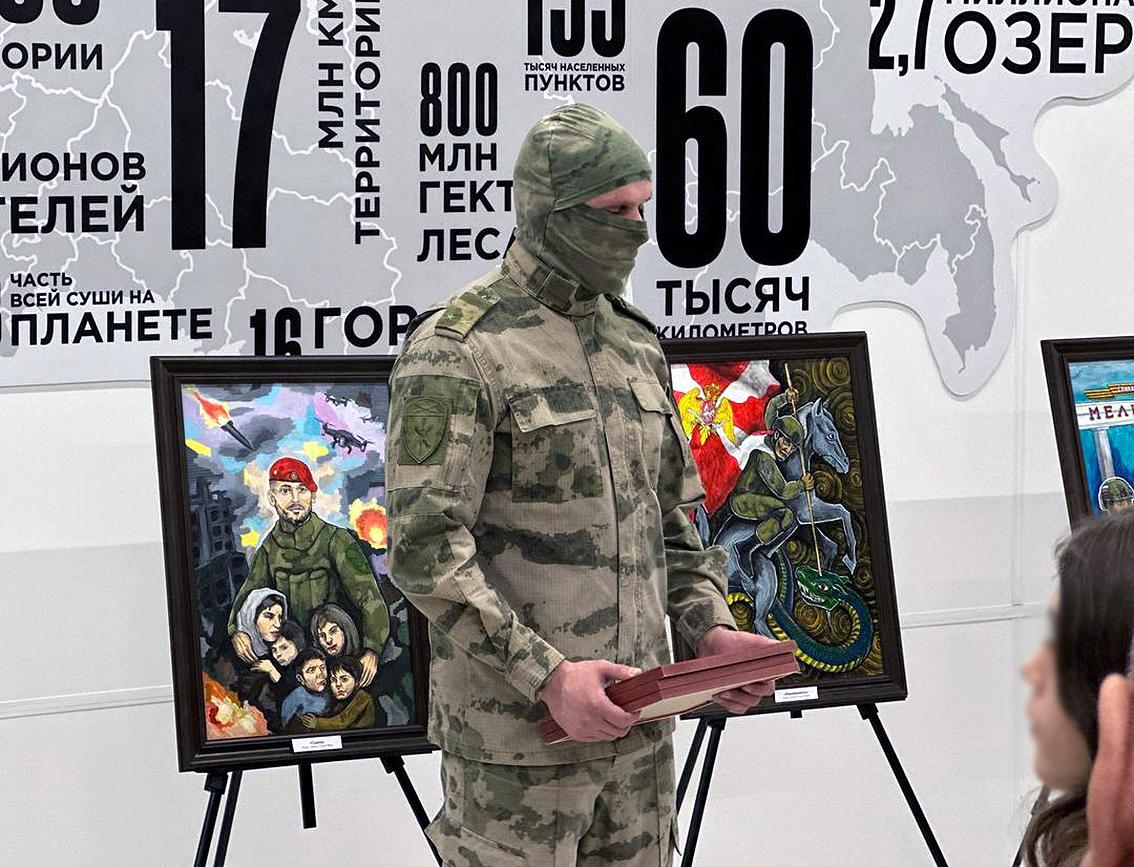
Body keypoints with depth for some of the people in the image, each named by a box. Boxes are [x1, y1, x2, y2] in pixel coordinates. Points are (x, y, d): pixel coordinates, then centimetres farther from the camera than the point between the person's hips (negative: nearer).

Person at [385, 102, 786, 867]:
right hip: (516, 730, -7)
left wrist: (710, 629, 4)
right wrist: (547, 676, -23)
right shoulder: (456, 351, -11)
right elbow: (423, 550, -17)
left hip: (637, 718, 7)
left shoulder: (636, 343, 13)